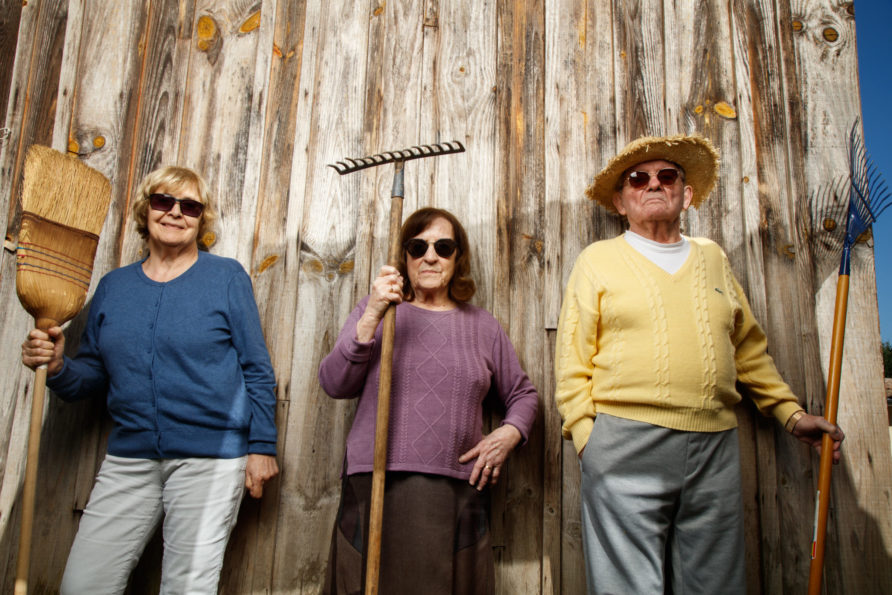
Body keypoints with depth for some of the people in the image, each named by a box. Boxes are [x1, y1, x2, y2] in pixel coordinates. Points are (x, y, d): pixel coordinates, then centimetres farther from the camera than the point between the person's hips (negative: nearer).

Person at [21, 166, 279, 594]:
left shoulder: (227, 277, -1)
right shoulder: (113, 286, 10)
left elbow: (257, 370, -1)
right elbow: (93, 376, 13)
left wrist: (261, 446, -5)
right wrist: (57, 367, -8)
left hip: (209, 457, -4)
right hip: (129, 458, 4)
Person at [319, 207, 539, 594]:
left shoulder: (482, 326, 15)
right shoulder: (374, 311, 11)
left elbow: (523, 394, 21)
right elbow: (335, 385, -1)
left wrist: (509, 433, 1)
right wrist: (372, 316, -11)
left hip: (456, 492, 1)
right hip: (375, 488, -1)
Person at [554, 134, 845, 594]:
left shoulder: (713, 258, 17)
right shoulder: (598, 259, 6)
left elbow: (748, 348, 23)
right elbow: (572, 362, 1)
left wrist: (791, 413, 18)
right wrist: (585, 436, -7)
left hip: (715, 448, 4)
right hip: (625, 445, -4)